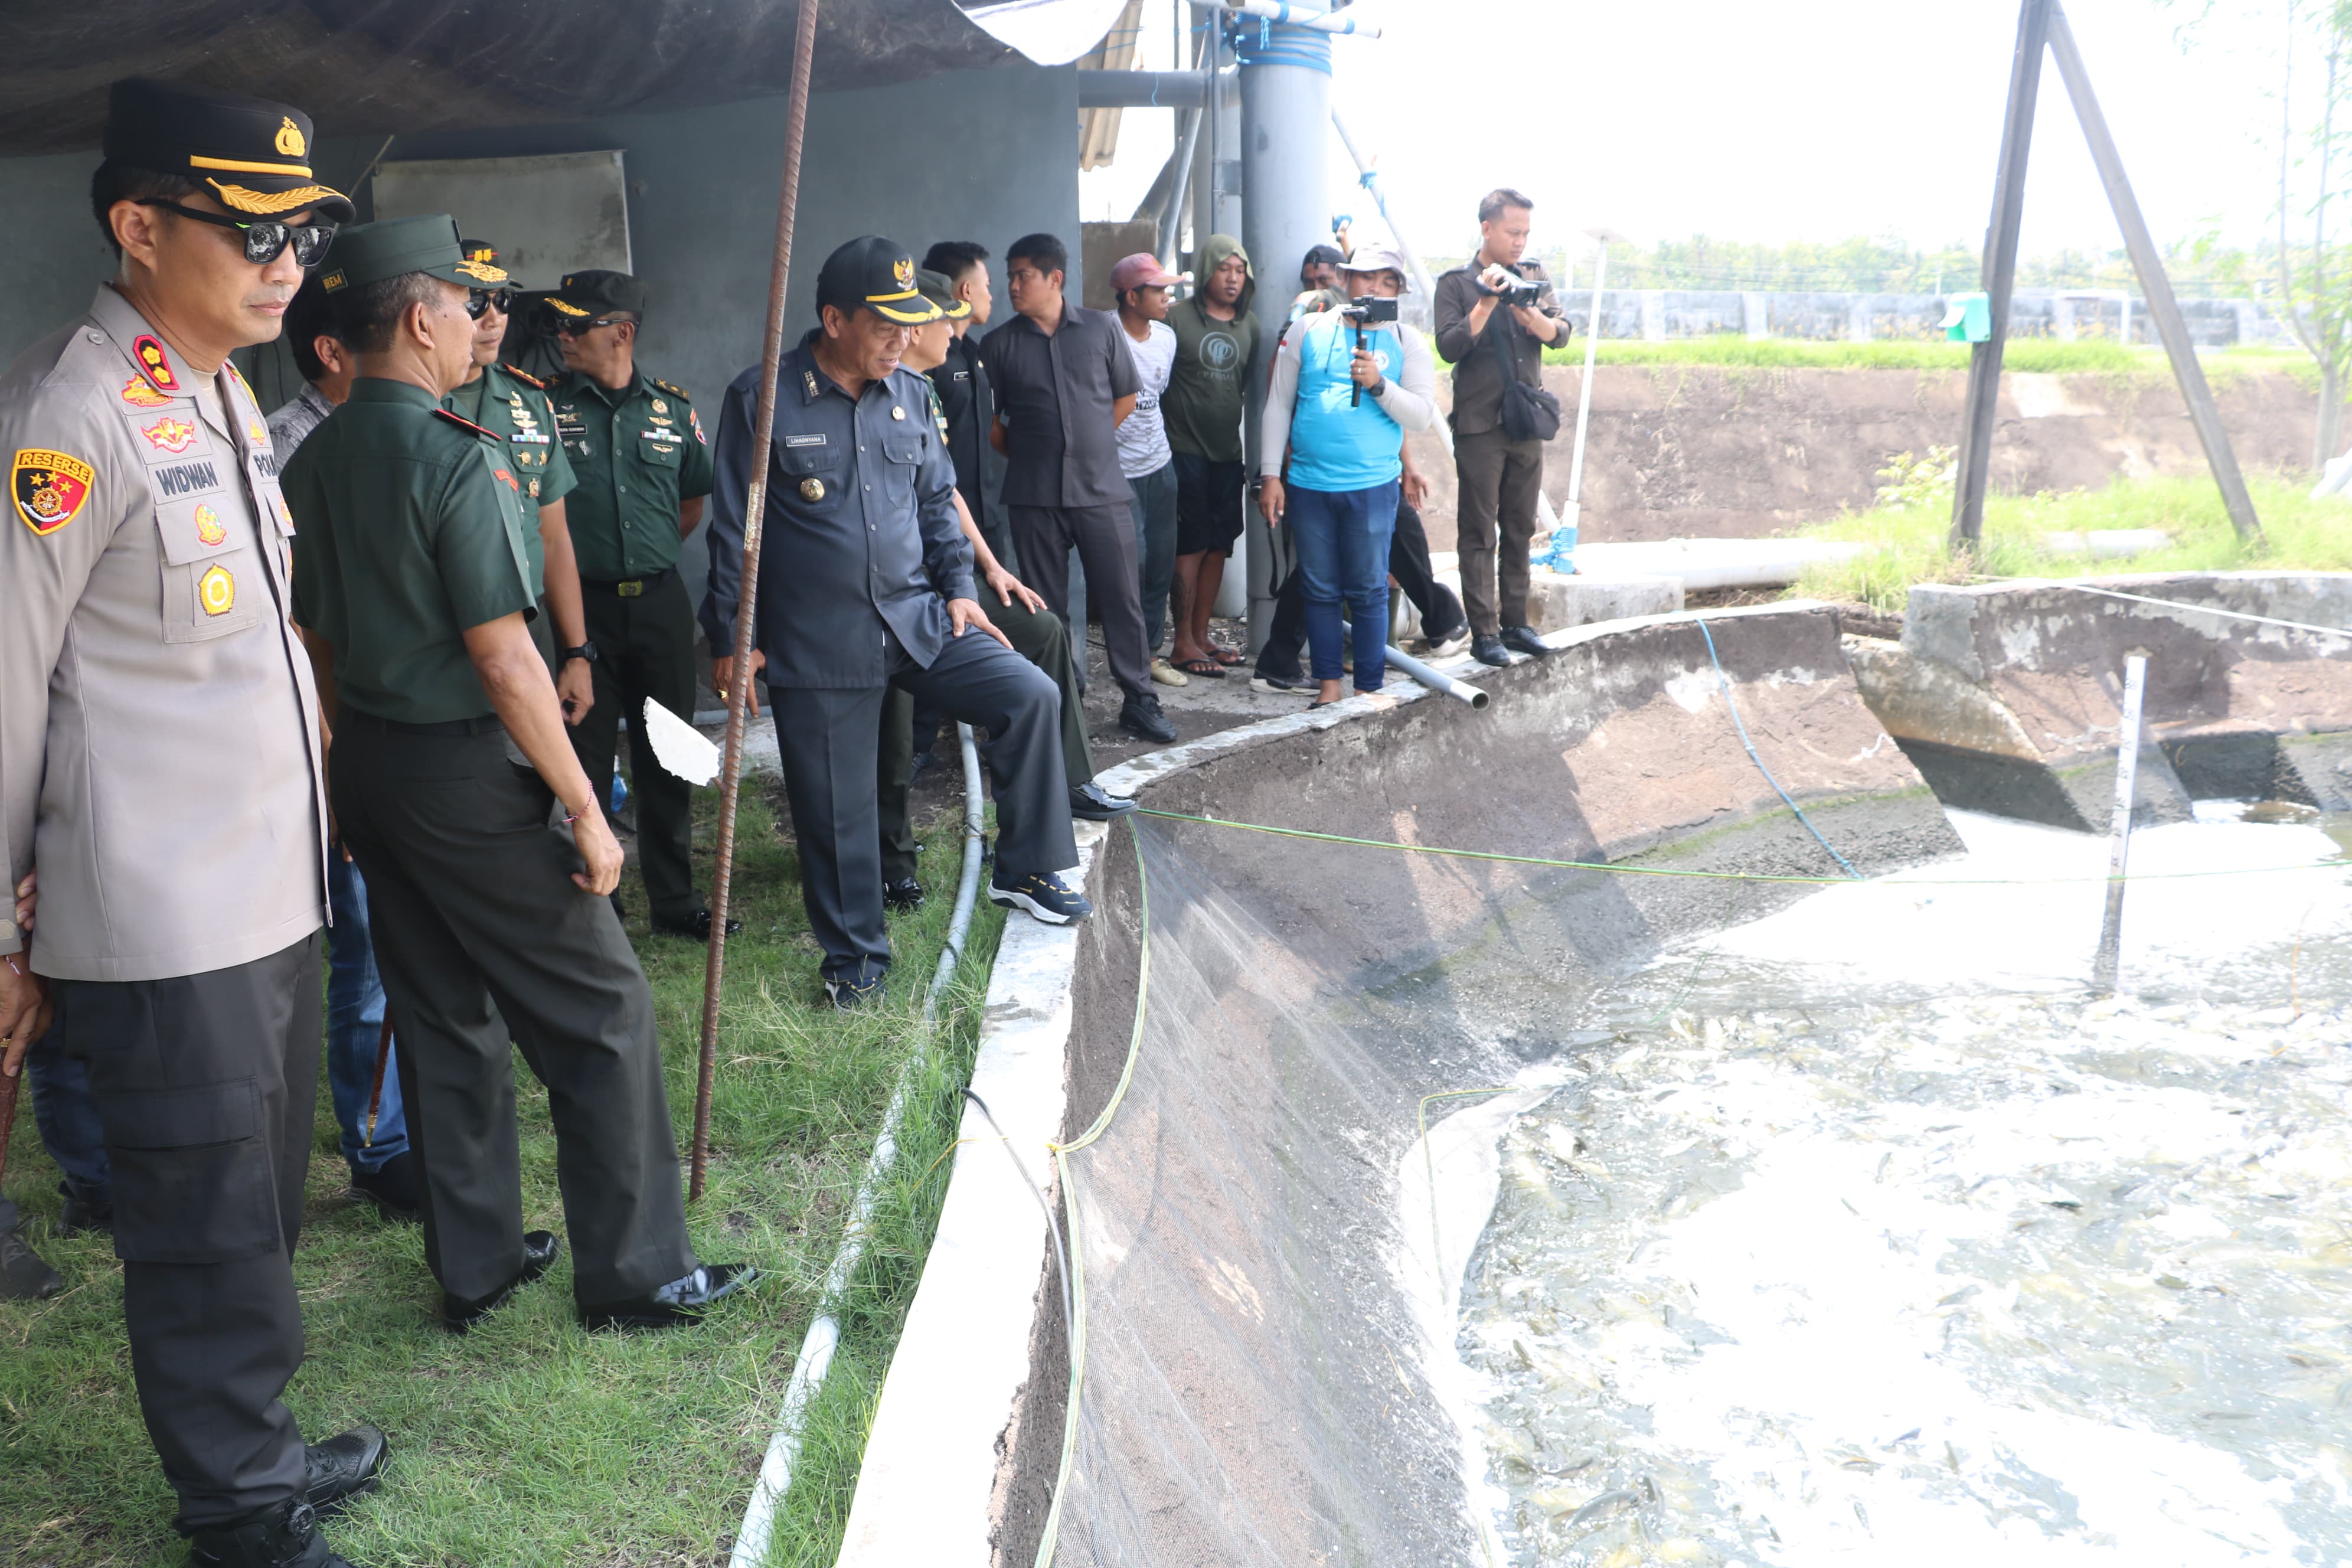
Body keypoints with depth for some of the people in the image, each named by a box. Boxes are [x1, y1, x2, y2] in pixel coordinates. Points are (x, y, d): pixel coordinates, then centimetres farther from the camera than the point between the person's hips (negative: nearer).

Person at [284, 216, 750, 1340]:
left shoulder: (311, 464, 7)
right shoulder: (457, 456, -18)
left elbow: (317, 640, 13)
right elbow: (503, 660, -21)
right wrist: (584, 807, -16)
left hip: (368, 769, 9)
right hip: (468, 772, -8)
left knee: (443, 1020, 17)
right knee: (601, 1011, 3)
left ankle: (473, 1266, 28)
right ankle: (637, 1274, 12)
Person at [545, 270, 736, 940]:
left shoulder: (673, 409, 5)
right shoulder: (547, 405, -3)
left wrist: (644, 557, 12)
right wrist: (571, 560, 0)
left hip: (661, 602, 3)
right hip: (583, 607, -2)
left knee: (666, 759, 11)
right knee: (585, 759, 4)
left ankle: (676, 899, 24)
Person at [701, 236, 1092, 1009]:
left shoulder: (909, 395, 7)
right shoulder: (761, 399, -8)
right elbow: (734, 530, -4)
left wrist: (958, 589, 7)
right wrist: (733, 639, -4)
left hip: (916, 619, 4)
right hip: (816, 644, -4)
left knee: (1031, 695, -9)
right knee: (835, 807, 4)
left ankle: (1027, 870, 7)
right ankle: (856, 955, 23)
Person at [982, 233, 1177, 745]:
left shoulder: (1101, 329, 3)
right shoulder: (1001, 343, 3)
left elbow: (1126, 396, 12)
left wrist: (1090, 442, 9)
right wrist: (1026, 453, 3)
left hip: (1101, 490, 0)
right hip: (1034, 497, 0)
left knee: (1123, 598, 2)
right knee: (1048, 608, 6)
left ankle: (1140, 702, 13)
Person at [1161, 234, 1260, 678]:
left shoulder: (1249, 325, 11)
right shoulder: (1176, 317, -7)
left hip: (1228, 451, 6)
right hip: (1186, 450, -6)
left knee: (1219, 546, 8)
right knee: (1192, 545, -5)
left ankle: (1201, 634, 19)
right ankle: (1183, 643, 2)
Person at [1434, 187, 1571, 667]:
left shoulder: (1533, 277, 11)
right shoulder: (1457, 283, -2)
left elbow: (1560, 333, 3)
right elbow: (1449, 346, -12)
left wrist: (1527, 312, -16)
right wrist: (1487, 302, -19)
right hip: (1479, 426, -5)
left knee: (1520, 529, 9)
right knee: (1479, 533, -2)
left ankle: (1515, 622, 17)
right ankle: (1484, 632, 0)